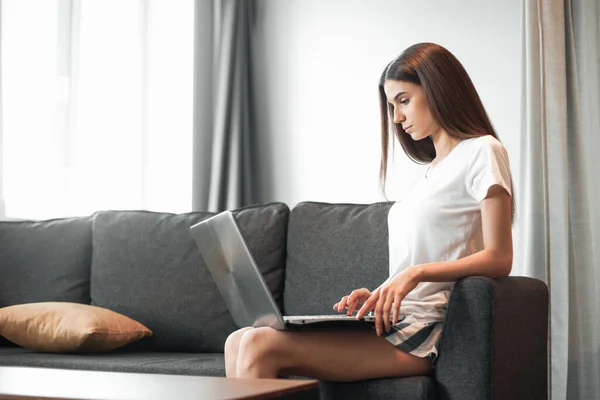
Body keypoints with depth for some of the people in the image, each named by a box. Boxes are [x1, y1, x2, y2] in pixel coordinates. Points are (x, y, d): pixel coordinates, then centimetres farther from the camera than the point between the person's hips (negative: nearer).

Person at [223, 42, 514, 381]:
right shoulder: (434, 169, 25)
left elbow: (498, 260, -11)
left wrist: (417, 273, -21)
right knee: (239, 342, -7)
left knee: (260, 346, -23)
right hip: (395, 321, 9)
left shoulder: (481, 151, -1)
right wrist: (378, 294, 4)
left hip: (422, 328, -9)